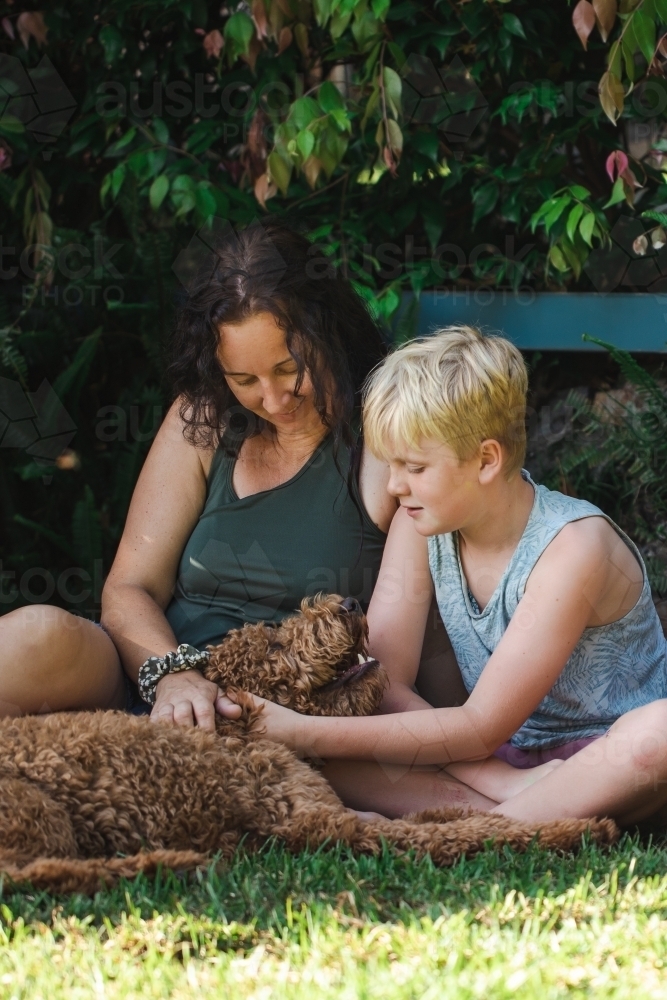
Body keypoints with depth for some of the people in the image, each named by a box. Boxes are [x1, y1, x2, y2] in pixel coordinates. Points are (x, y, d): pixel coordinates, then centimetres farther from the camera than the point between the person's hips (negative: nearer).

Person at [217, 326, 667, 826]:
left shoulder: (573, 546, -21)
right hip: (493, 760, 5)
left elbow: (481, 728, -23)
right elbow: (384, 679, -10)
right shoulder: (418, 524, -3)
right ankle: (527, 803, -29)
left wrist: (308, 735, -28)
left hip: (604, 763, -5)